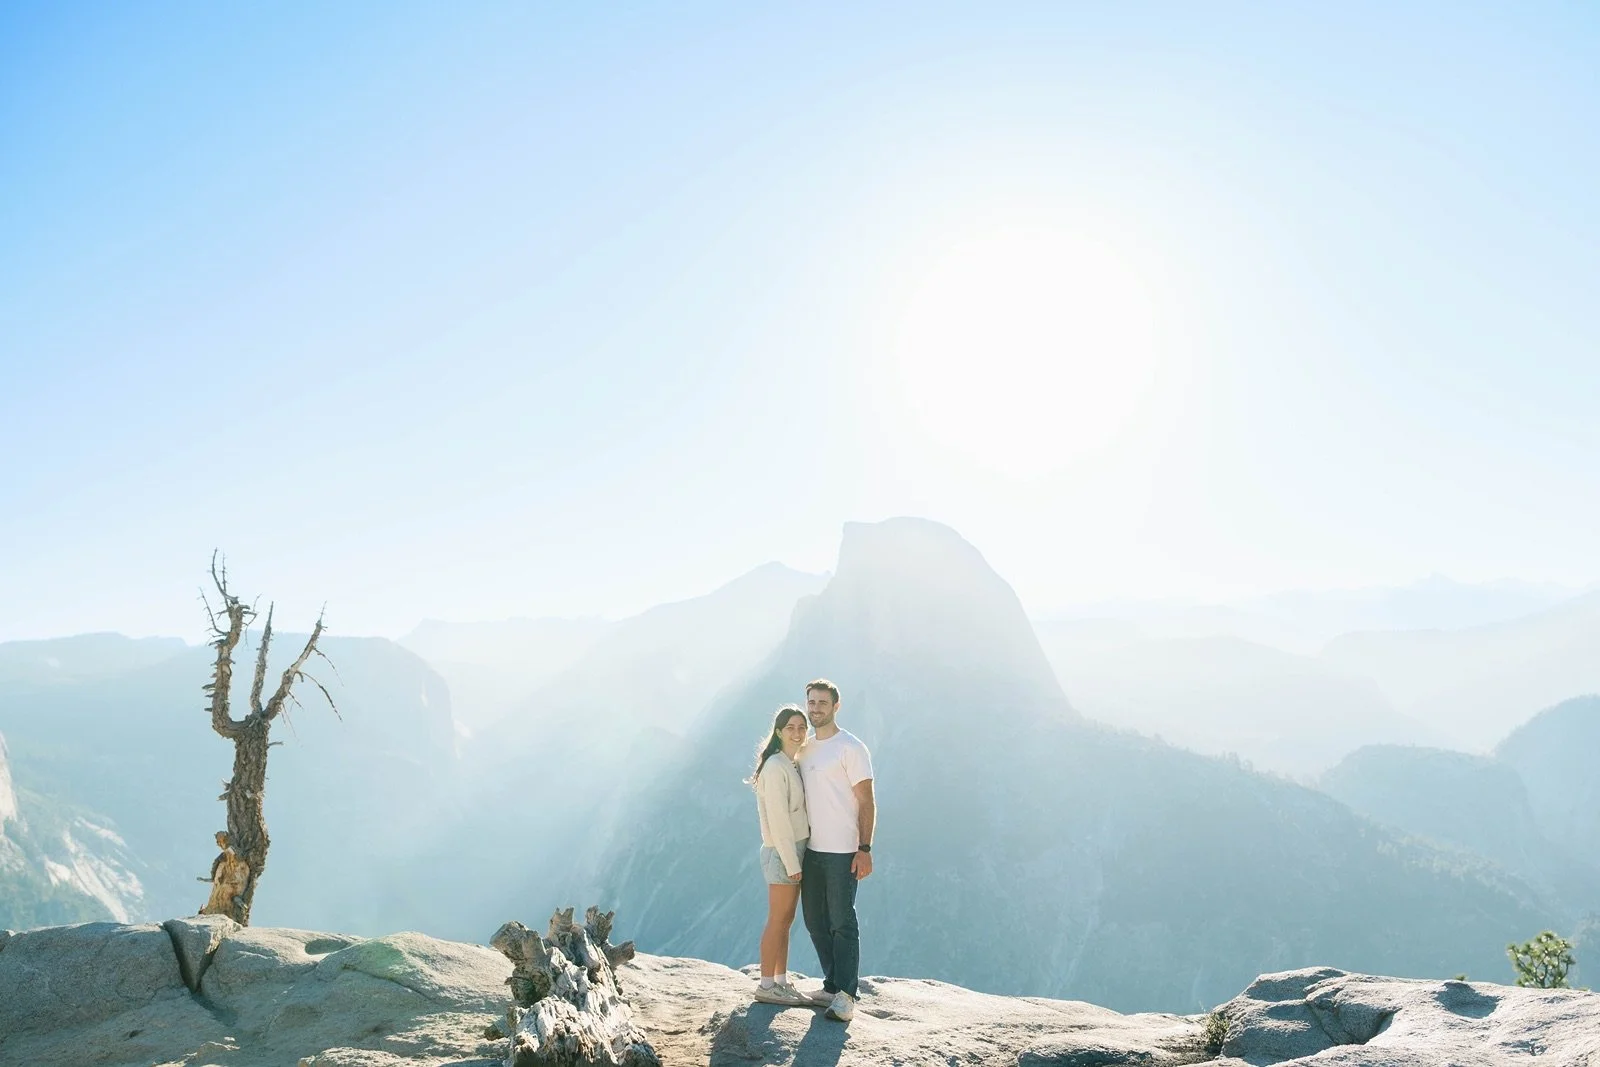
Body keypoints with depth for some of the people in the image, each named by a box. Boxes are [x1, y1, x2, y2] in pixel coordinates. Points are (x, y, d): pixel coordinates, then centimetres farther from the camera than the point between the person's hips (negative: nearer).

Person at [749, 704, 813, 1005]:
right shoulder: (775, 767, -16)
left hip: (795, 850, 9)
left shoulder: (791, 766, 13)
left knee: (786, 921, 13)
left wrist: (796, 860, 12)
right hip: (782, 853, -9)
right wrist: (792, 864, -18)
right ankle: (766, 986, 7)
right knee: (777, 921, -2)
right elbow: (778, 820, -19)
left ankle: (781, 982, 20)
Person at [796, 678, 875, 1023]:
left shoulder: (851, 747, -8)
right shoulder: (803, 748, 13)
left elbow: (867, 801, -10)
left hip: (843, 852, -7)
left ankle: (845, 996, 0)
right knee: (816, 923, 12)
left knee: (842, 923, -5)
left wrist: (865, 849, -17)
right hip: (810, 851, 7)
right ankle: (832, 987, 23)